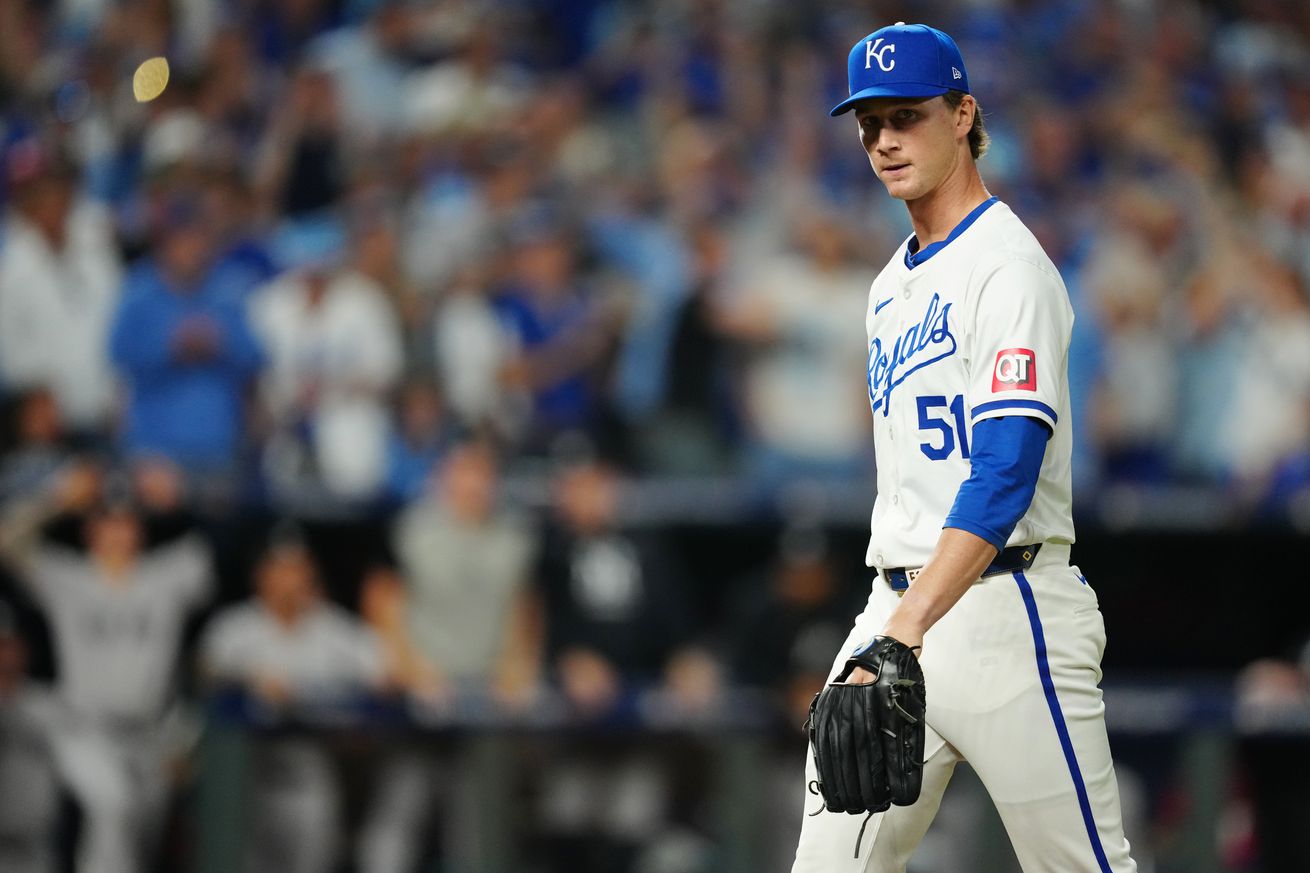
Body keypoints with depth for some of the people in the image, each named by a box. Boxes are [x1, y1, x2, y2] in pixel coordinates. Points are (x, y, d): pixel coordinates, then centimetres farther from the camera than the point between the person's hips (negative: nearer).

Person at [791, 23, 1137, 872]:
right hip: (894, 610, 8)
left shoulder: (1008, 267, -11)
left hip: (1002, 611, -8)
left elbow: (1006, 470, -24)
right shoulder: (893, 285, 18)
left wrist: (912, 626, -33)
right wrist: (890, 620, 19)